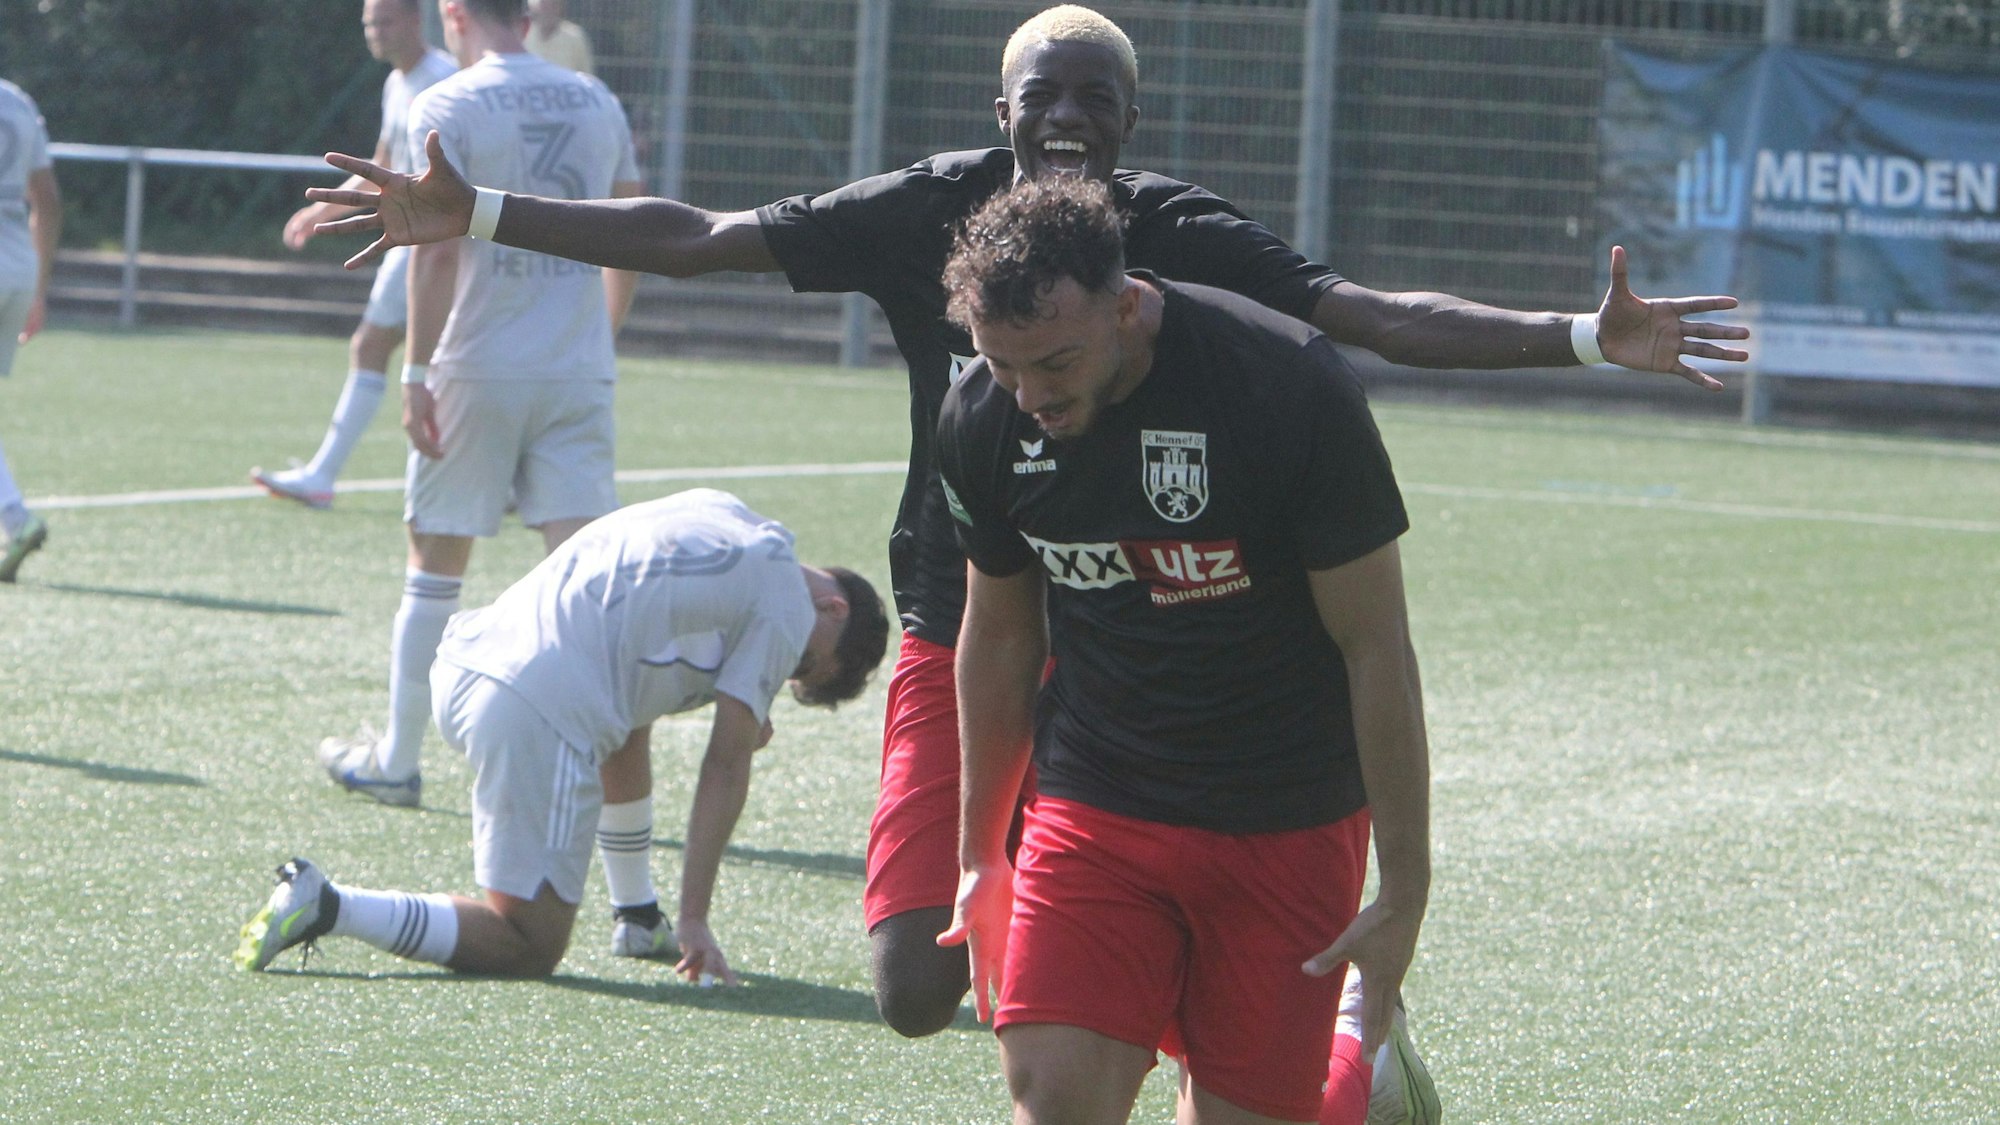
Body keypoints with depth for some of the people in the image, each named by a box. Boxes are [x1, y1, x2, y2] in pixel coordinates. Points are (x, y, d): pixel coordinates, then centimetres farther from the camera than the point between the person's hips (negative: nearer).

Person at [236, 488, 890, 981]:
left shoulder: (717, 512, 24)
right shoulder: (786, 608, 3)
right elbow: (726, 767, -2)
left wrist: (739, 712, 24)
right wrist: (695, 920, 0)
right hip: (545, 712, -9)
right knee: (530, 949, -1)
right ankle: (327, 909, -14)